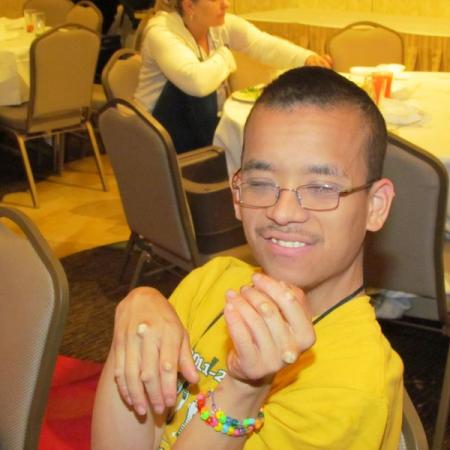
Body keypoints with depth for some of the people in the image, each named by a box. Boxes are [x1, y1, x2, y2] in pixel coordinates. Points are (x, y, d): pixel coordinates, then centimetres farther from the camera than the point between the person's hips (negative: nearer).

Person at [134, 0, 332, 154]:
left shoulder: (223, 24, -3)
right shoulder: (160, 31, -24)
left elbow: (266, 46, -13)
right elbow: (198, 82, -38)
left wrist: (307, 59, -30)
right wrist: (224, 56, -19)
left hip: (205, 123, 5)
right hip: (165, 133, -5)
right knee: (192, 87, -32)